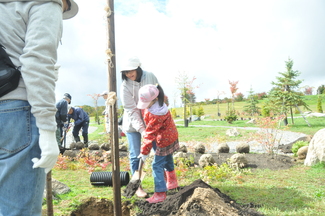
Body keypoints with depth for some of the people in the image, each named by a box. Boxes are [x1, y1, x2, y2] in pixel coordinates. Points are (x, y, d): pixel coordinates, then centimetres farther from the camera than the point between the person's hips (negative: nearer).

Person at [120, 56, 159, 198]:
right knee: (135, 156, 2)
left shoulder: (150, 77, -10)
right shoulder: (125, 86, -18)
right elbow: (131, 110, -20)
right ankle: (138, 186, 18)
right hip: (133, 124, -3)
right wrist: (141, 129, -28)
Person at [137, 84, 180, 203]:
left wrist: (144, 151, -21)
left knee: (157, 165, -7)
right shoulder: (152, 104, -6)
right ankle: (172, 182, 44)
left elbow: (150, 134, -28)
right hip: (169, 136, 10)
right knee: (167, 161, 25)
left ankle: (160, 193, 0)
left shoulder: (156, 114, -34)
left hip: (164, 140, -10)